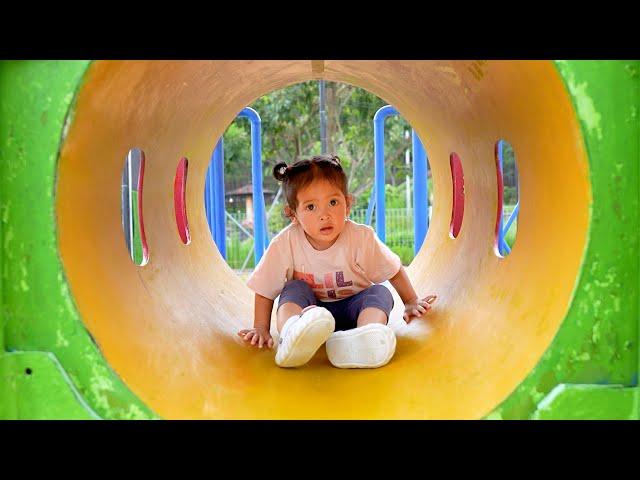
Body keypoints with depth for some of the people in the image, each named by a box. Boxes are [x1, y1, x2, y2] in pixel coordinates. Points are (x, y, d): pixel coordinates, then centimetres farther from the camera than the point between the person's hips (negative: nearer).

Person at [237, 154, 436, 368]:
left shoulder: (361, 238, -19)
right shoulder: (285, 244, -21)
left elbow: (394, 270, -3)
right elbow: (265, 290, -9)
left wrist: (411, 302, 6)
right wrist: (261, 328, -10)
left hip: (352, 309, 0)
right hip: (306, 310, 0)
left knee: (380, 293, -25)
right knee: (294, 289, -26)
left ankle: (367, 335, -58)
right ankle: (291, 336, -58)